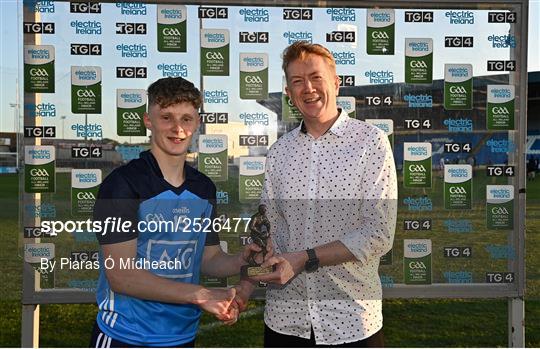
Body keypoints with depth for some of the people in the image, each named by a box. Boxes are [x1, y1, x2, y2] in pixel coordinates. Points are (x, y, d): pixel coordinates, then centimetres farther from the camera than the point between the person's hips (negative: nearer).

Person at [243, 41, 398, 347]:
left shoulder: (371, 141, -8)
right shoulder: (279, 152, 5)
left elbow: (379, 236, -13)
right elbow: (269, 228, 7)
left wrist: (305, 259, -18)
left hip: (351, 320, -3)